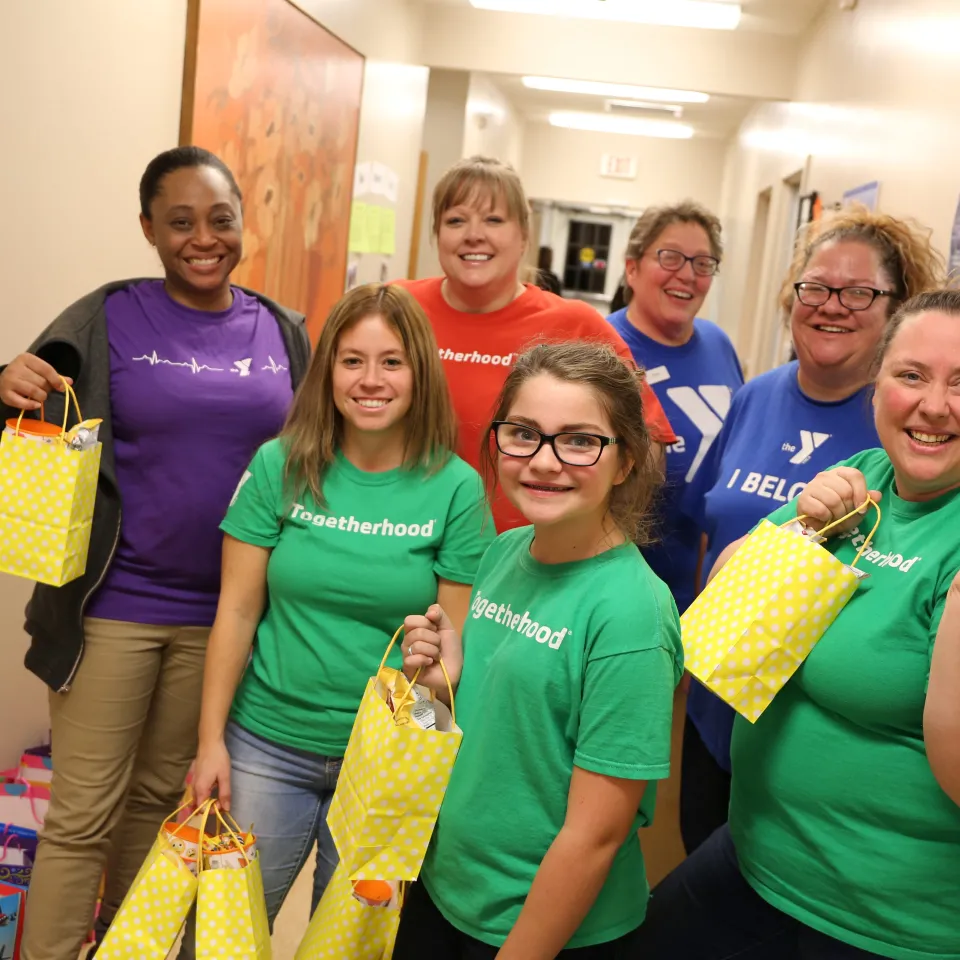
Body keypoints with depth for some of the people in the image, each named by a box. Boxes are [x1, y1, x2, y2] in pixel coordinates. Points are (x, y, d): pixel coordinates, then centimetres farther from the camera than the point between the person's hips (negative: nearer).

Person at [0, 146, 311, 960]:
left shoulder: (283, 334, 4)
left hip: (222, 611, 3)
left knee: (160, 798, 18)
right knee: (83, 815, 5)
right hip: (114, 605, -3)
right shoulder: (106, 321, -5)